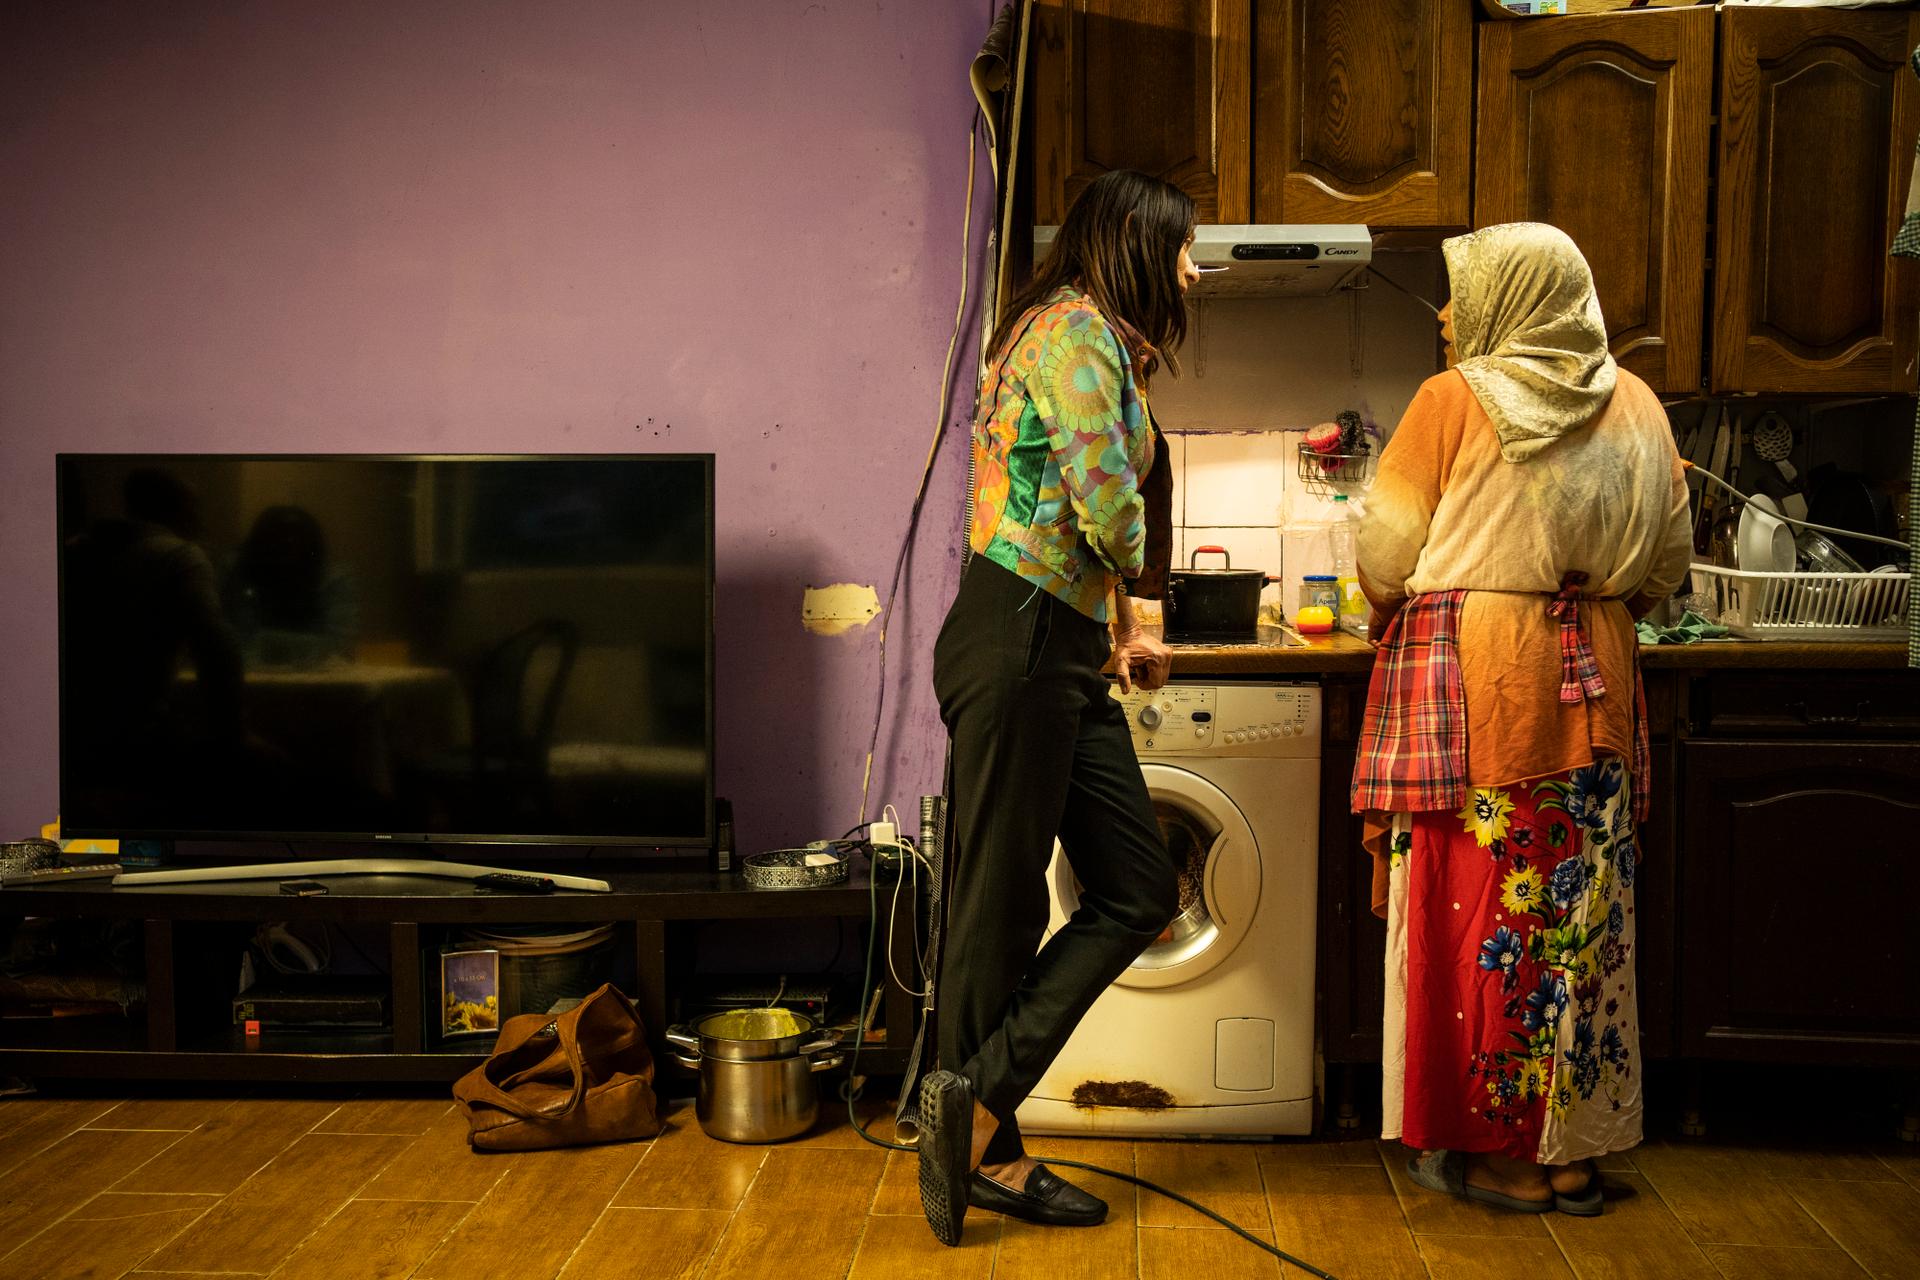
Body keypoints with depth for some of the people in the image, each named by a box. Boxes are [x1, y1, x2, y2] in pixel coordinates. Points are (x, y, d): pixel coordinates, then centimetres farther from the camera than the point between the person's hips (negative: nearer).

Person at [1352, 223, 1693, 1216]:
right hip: (1592, 689, 5)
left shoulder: (1455, 400, -7)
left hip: (1471, 686, -5)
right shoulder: (1635, 408, 8)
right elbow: (1667, 563, 12)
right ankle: (1575, 1150, 21)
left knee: (1477, 908, 3)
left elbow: (1383, 561, -6)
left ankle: (1497, 1153, 11)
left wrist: (1397, 614, 15)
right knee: (1581, 911, 11)